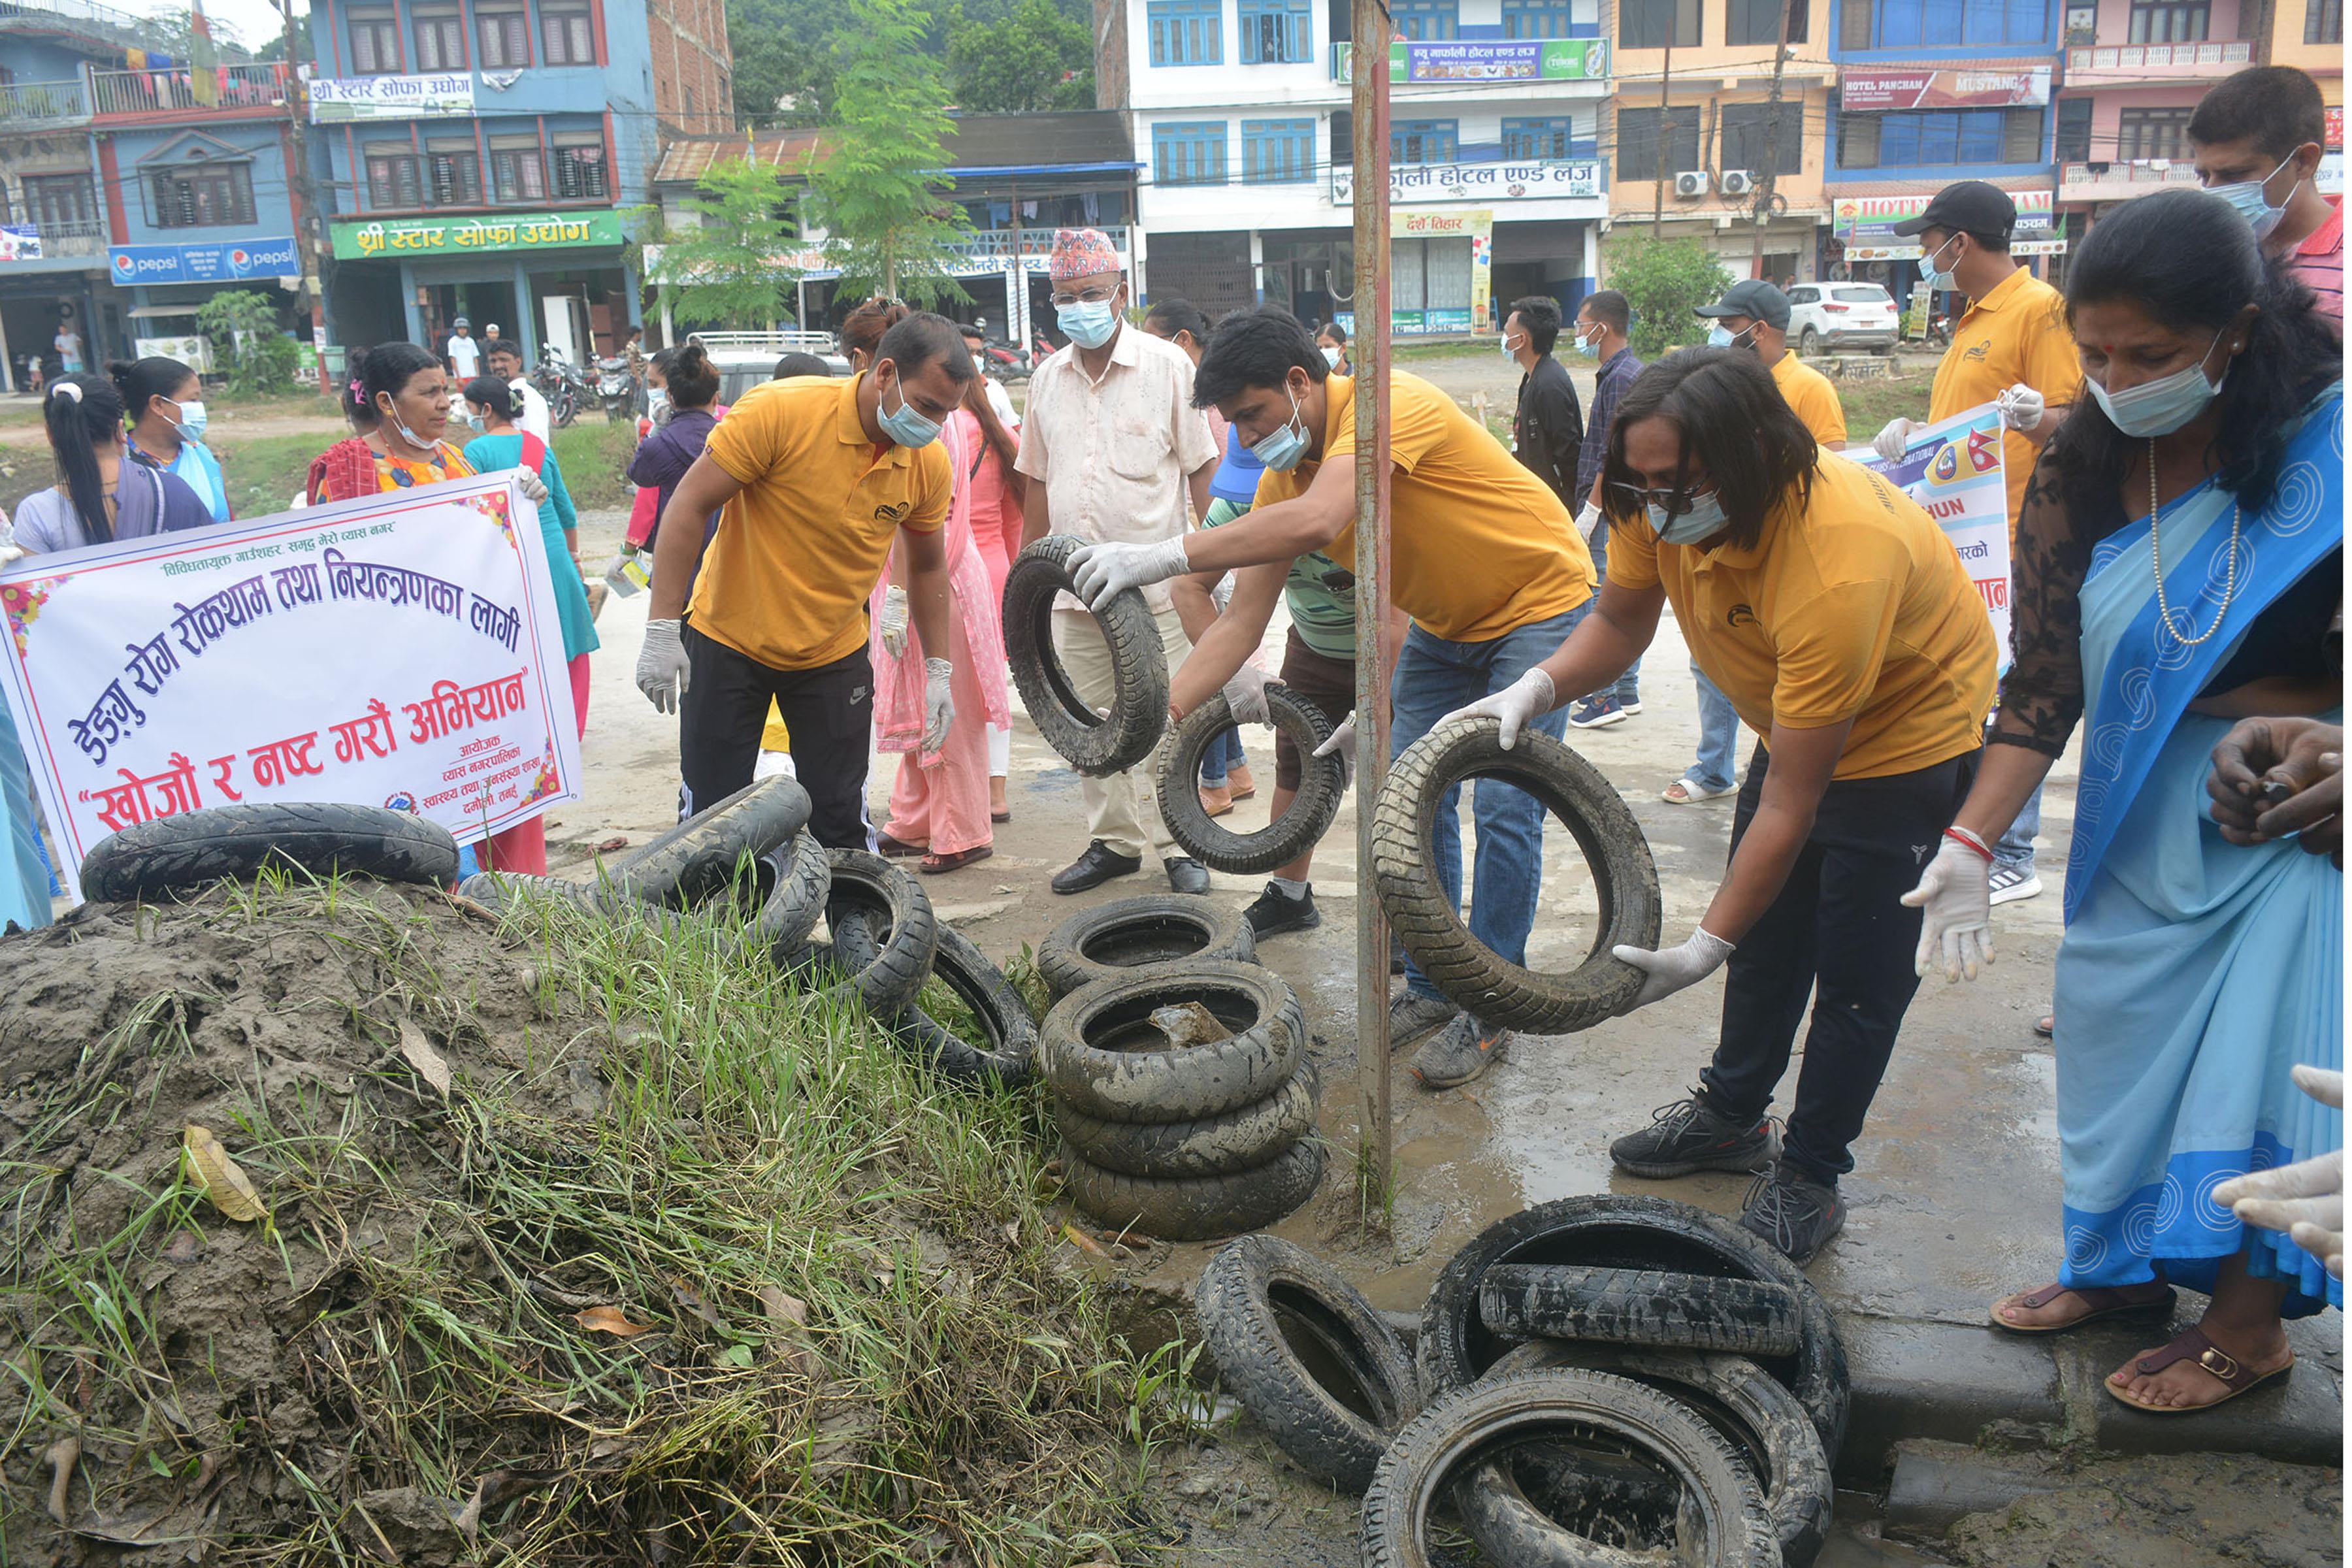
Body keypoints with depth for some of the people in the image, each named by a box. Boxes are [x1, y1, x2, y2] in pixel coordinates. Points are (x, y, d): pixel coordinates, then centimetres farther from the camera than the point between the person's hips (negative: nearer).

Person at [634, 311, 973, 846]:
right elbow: (688, 506, -17)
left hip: (835, 656, 3)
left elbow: (927, 567, 8)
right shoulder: (780, 411, -21)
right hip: (728, 643, -2)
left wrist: (939, 670, 6)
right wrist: (661, 631, -20)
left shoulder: (930, 464, -9)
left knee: (841, 826, 5)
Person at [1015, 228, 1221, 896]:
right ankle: (1113, 840, 21)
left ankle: (1179, 845, 10)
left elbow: (1203, 469, 1)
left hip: (1157, 582, -4)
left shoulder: (1168, 366, -2)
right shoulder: (1047, 378, 11)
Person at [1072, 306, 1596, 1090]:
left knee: (1504, 807, -11)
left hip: (1540, 606, -7)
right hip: (1445, 627, 8)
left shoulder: (1385, 402, -30)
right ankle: (1429, 991, 16)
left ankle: (1489, 1014, 0)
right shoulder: (1282, 479, -6)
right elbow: (1241, 621, -8)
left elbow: (1315, 522, -48)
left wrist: (1163, 555, -49)